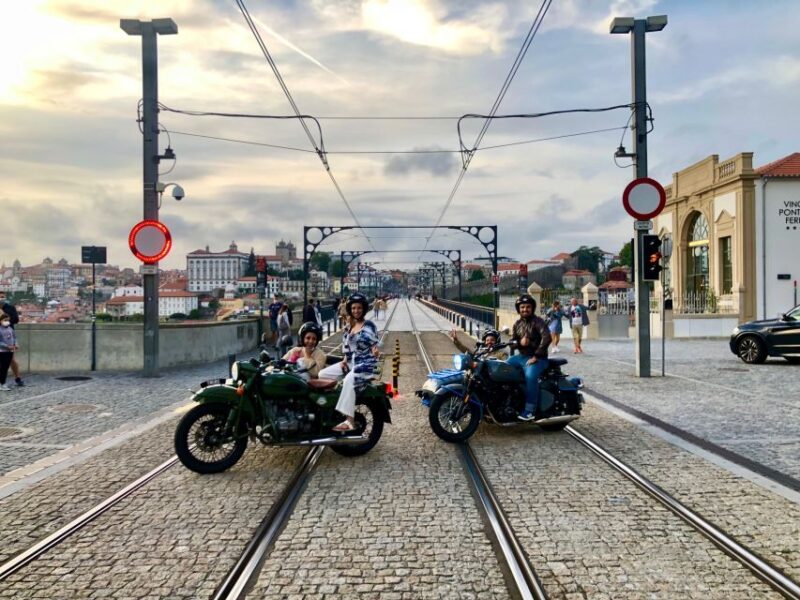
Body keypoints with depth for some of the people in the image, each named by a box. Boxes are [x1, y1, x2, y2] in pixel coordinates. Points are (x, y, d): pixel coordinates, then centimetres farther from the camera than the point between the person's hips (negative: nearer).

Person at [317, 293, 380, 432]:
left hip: (366, 363, -8)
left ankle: (349, 421, -36)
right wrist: (344, 360, 4)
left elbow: (374, 344, -13)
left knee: (348, 381, -36)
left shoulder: (369, 325, -8)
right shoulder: (348, 327, 12)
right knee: (323, 374, -2)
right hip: (351, 362, 8)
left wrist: (375, 351, -34)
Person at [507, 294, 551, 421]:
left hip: (537, 358, -8)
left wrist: (536, 356, -23)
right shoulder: (517, 324, 13)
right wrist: (519, 342, -15)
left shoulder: (538, 321, -9)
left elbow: (546, 338, -22)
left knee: (530, 376, -34)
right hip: (521, 356, 8)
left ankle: (530, 410, -29)